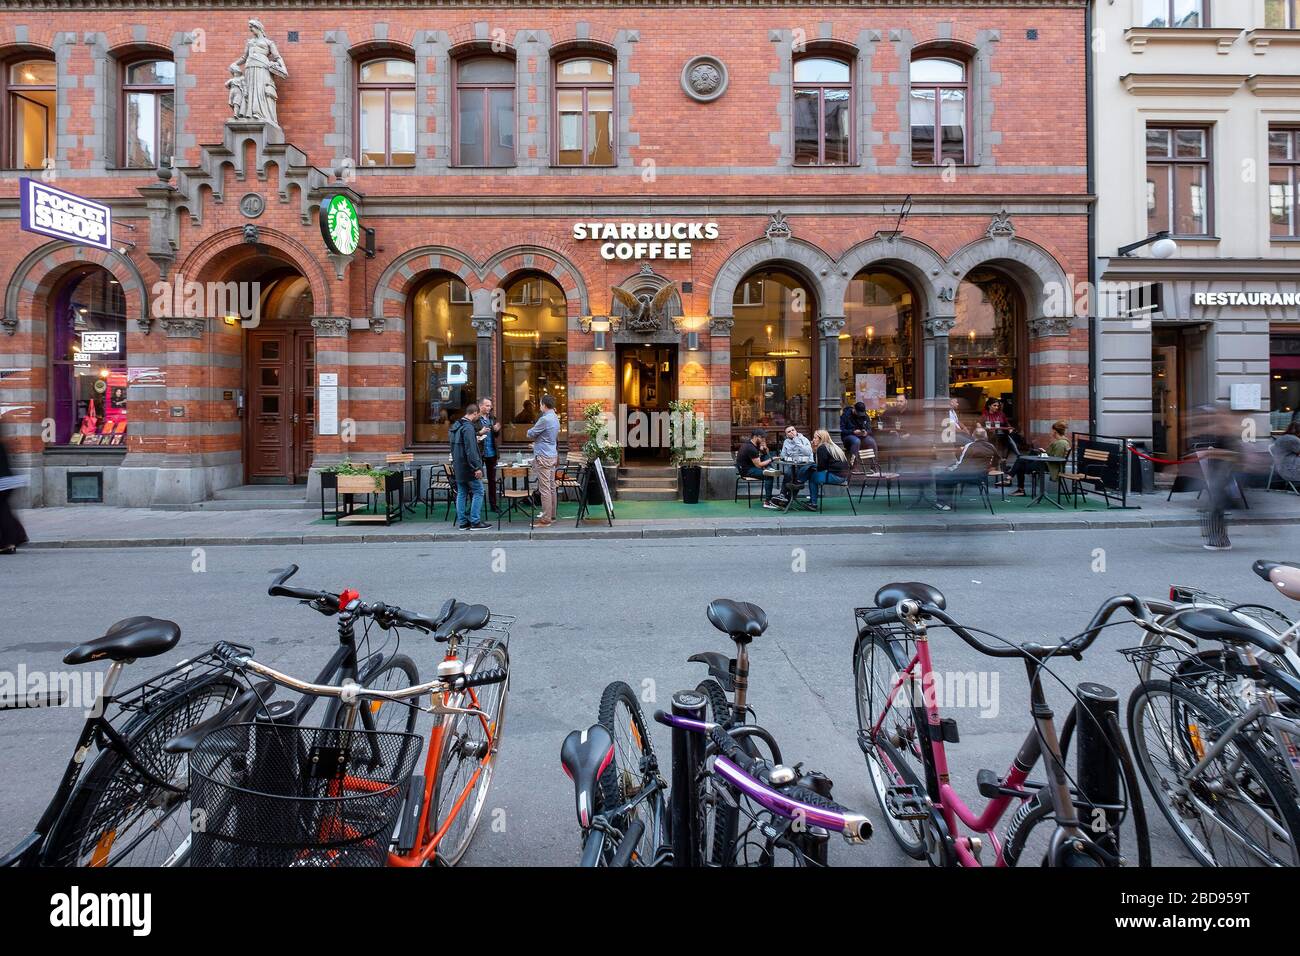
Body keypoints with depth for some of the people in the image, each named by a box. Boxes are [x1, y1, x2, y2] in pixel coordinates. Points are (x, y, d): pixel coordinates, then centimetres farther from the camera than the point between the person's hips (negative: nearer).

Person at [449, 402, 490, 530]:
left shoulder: (456, 426, 14)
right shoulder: (468, 427, -17)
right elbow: (471, 450, -22)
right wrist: (477, 467, -21)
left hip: (458, 467, 9)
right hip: (468, 467, -9)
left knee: (461, 493, 11)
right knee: (478, 492, -2)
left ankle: (462, 522, 13)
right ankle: (475, 522, -3)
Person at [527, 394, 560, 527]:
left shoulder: (545, 419, -19)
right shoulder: (555, 418, 12)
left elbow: (531, 434, -10)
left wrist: (529, 431, 12)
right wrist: (536, 442, 14)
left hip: (543, 457, -10)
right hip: (552, 455, 10)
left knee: (545, 488, -7)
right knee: (551, 487, 14)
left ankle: (545, 519, -5)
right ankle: (551, 515, 21)